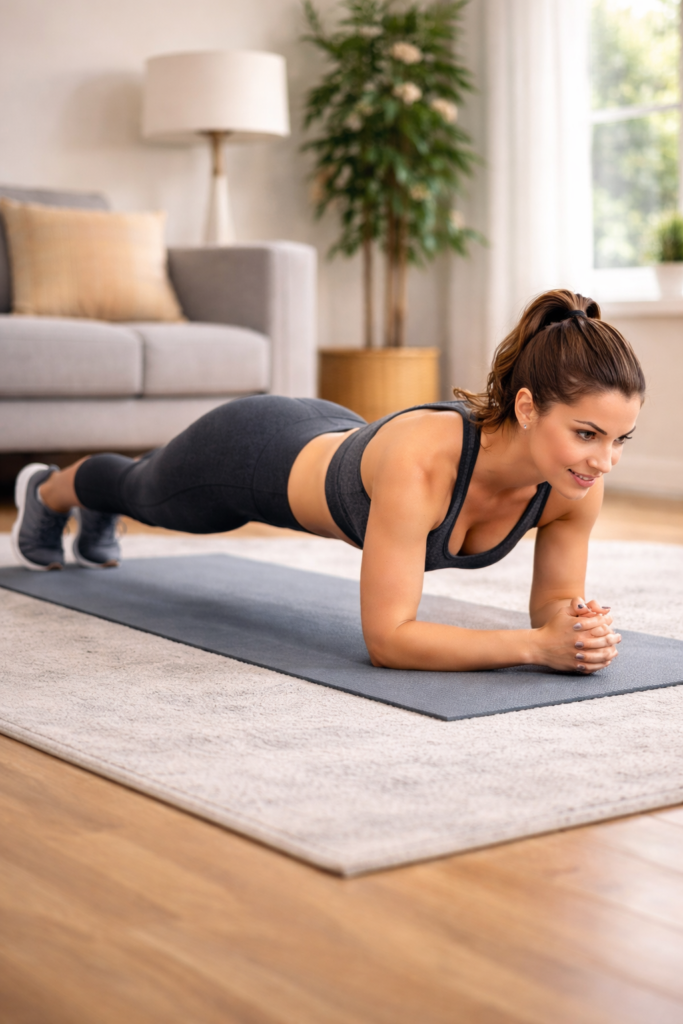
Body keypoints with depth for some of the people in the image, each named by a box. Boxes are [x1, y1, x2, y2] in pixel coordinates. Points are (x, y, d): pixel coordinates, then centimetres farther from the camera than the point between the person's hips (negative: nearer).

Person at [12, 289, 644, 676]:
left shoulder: (577, 481, -32)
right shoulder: (421, 460, -50)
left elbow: (555, 602, -18)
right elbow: (386, 638, -46)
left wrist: (575, 626, -41)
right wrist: (536, 646, -52)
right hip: (252, 455, -5)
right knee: (144, 492, 32)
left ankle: (99, 520, 75)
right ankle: (47, 490, 68)